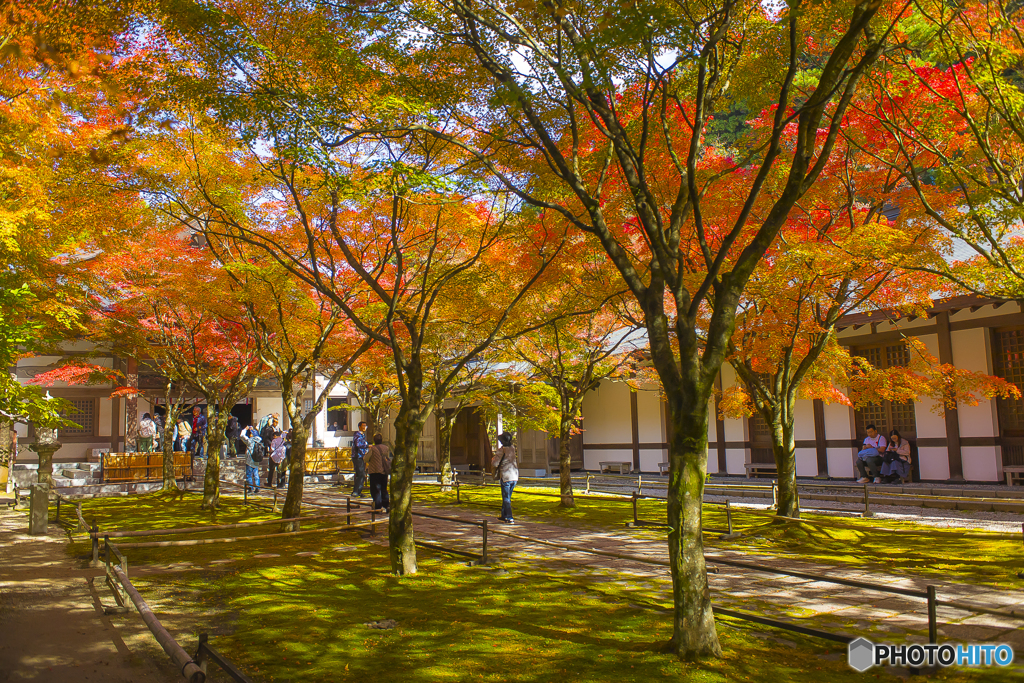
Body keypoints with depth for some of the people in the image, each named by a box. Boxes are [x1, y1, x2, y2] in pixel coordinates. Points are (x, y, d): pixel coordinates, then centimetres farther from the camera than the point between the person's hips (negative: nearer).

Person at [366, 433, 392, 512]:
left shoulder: (372, 449, -12)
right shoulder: (386, 448, 3)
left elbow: (366, 459, -5)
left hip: (375, 471, -5)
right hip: (384, 471, 5)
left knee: (375, 490, 0)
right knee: (384, 489, 17)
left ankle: (378, 507, -3)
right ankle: (387, 505, 14)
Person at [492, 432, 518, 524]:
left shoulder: (501, 450, -12)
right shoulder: (513, 449, 7)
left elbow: (495, 464, -15)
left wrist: (493, 459, 7)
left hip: (505, 477, -6)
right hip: (514, 476, 6)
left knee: (506, 499, 0)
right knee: (507, 497, 18)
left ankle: (509, 518, -4)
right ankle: (504, 515, 27)